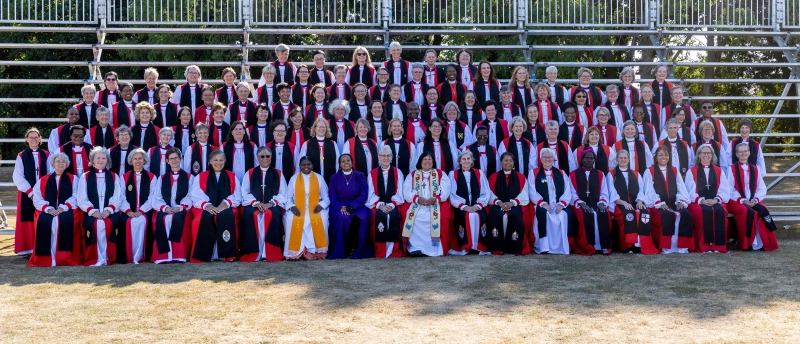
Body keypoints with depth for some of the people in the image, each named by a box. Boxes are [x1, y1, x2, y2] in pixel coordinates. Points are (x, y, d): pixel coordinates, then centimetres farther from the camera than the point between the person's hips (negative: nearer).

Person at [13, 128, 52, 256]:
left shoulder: (46, 155, 7)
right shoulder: (21, 156, 3)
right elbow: (17, 177, -3)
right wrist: (30, 192, -11)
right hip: (27, 194, -1)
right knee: (27, 220, -1)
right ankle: (26, 248, 3)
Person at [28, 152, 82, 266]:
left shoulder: (73, 179, 16)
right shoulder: (42, 180, 19)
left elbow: (75, 198, 2)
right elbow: (37, 199, 6)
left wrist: (63, 208, -15)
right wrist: (48, 209, -13)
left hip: (67, 211, -1)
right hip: (47, 212, 1)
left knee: (66, 221, -37)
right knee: (44, 222, -34)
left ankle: (67, 257, -30)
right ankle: (45, 258, -27)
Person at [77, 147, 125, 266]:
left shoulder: (114, 177, 17)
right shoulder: (85, 177, 14)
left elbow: (117, 198, 6)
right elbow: (82, 200, 4)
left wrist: (108, 210, -12)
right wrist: (93, 211, -13)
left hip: (109, 213, 1)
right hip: (92, 214, -1)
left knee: (108, 223, -32)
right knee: (98, 223, -33)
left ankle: (108, 257, -24)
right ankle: (96, 257, -25)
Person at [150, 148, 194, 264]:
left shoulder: (189, 178, 17)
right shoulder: (162, 178, 23)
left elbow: (190, 197, 4)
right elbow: (156, 198, 10)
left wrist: (180, 208, -15)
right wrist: (165, 208, -12)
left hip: (182, 211, -2)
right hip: (164, 210, 2)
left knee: (178, 218, -38)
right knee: (161, 219, -34)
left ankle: (178, 254, -36)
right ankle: (163, 255, -34)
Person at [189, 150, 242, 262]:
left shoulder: (232, 177, 20)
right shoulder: (200, 177, 18)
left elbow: (237, 196, 7)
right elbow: (196, 195, 1)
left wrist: (226, 203, -14)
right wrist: (206, 205, -20)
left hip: (226, 209, 0)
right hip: (205, 209, 0)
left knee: (227, 217, -37)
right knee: (205, 217, -37)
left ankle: (228, 254, -29)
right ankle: (202, 255, -29)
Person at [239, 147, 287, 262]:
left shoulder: (278, 174, 14)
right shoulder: (249, 173, 15)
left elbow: (283, 194, 5)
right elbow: (244, 192, 6)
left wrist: (271, 203, -12)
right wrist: (255, 202, -12)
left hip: (273, 206, -1)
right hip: (253, 205, 1)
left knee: (272, 214, -36)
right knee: (249, 214, -34)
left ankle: (272, 253, -34)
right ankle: (252, 253, -30)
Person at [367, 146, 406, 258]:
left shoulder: (398, 172, 11)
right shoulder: (372, 174, 10)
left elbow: (399, 193, 2)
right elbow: (371, 194, 3)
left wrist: (391, 205, -15)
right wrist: (380, 205, -15)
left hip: (394, 205, 0)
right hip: (378, 205, 0)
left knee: (394, 215, -34)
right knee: (380, 215, -33)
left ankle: (395, 250, -26)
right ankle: (380, 251, -27)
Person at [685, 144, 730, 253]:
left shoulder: (719, 171, 19)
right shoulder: (691, 172, 14)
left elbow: (725, 191, 8)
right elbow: (690, 192, 3)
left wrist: (716, 200, -12)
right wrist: (701, 200, -15)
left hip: (717, 202, 2)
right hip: (697, 203, -2)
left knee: (720, 211, -33)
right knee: (703, 212, -35)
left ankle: (719, 245, -27)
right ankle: (704, 246, -30)